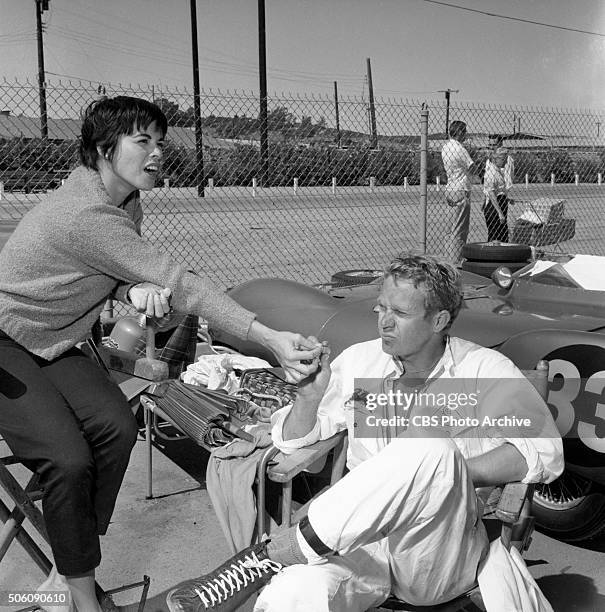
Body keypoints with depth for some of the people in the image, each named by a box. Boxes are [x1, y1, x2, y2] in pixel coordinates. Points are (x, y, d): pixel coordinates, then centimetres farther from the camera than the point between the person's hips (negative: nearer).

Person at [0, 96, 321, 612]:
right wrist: (270, 339, -35)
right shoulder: (85, 213, -29)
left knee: (117, 428, -15)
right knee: (69, 460, -23)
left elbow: (113, 278, 2)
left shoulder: (128, 206, 2)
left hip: (52, 344, 8)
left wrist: (135, 289, -26)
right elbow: (180, 285, -32)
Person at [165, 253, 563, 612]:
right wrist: (310, 397, -10)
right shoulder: (361, 361, 9)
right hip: (362, 541, 1)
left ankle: (268, 555, -27)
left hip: (441, 561, 0)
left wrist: (445, 473, -17)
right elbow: (290, 441, 13)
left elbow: (545, 453, -11)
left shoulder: (485, 370, 0)